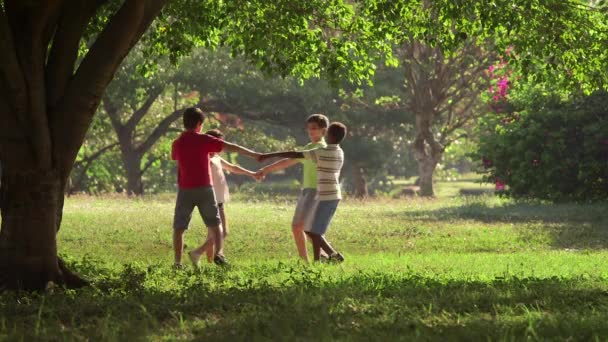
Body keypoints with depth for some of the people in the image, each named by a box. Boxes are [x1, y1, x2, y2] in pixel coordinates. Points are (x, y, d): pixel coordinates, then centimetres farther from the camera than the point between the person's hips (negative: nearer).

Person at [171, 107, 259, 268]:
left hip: (185, 190, 1)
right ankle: (219, 253, -11)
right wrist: (253, 154, 2)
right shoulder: (203, 140, -3)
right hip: (204, 188, -1)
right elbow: (231, 147, -4)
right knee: (215, 224, 10)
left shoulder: (177, 144, 5)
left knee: (179, 228, 6)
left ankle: (178, 262, -4)